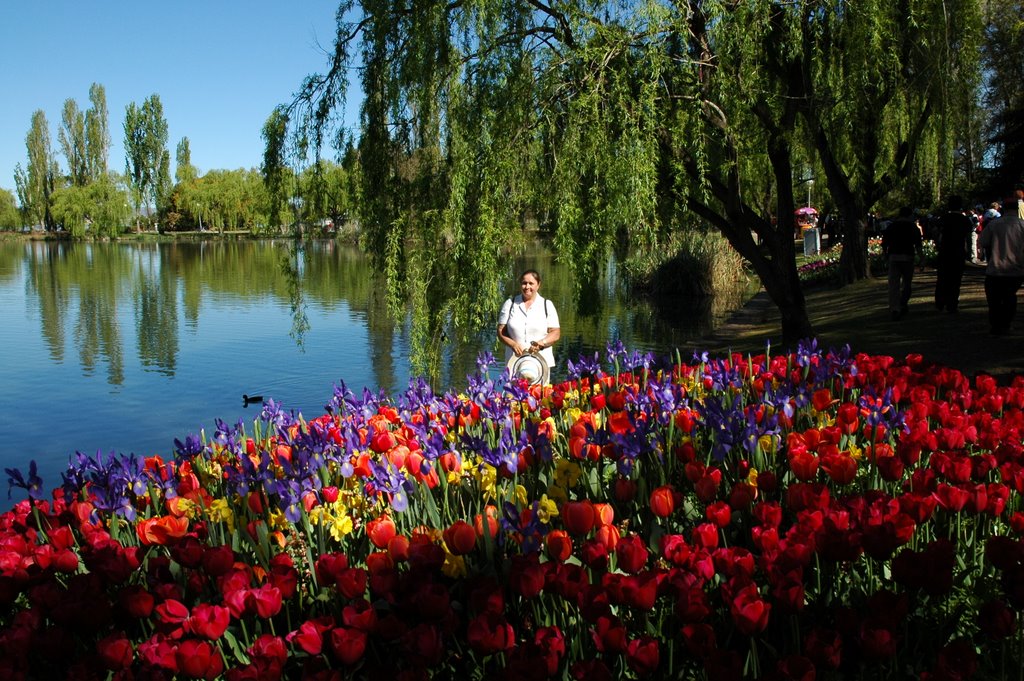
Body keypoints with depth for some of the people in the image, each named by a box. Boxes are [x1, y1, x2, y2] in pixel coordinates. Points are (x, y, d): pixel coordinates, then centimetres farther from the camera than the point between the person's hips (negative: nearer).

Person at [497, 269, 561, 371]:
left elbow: (556, 333, 5)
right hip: (514, 360, 1)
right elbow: (501, 331, 6)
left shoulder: (547, 305, 9)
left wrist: (541, 344, -13)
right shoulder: (510, 304, 11)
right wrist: (513, 344, -12)